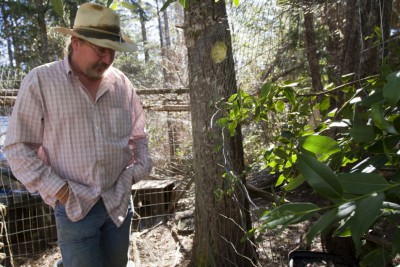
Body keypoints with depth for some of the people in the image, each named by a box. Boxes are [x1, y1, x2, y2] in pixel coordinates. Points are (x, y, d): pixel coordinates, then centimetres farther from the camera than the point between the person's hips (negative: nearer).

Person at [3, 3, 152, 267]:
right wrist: (55, 189, -12)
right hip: (75, 206, -3)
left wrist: (138, 170, 1)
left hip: (120, 202, 4)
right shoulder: (40, 81, -8)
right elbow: (18, 147, -6)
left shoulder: (122, 83, 3)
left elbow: (139, 135, 14)